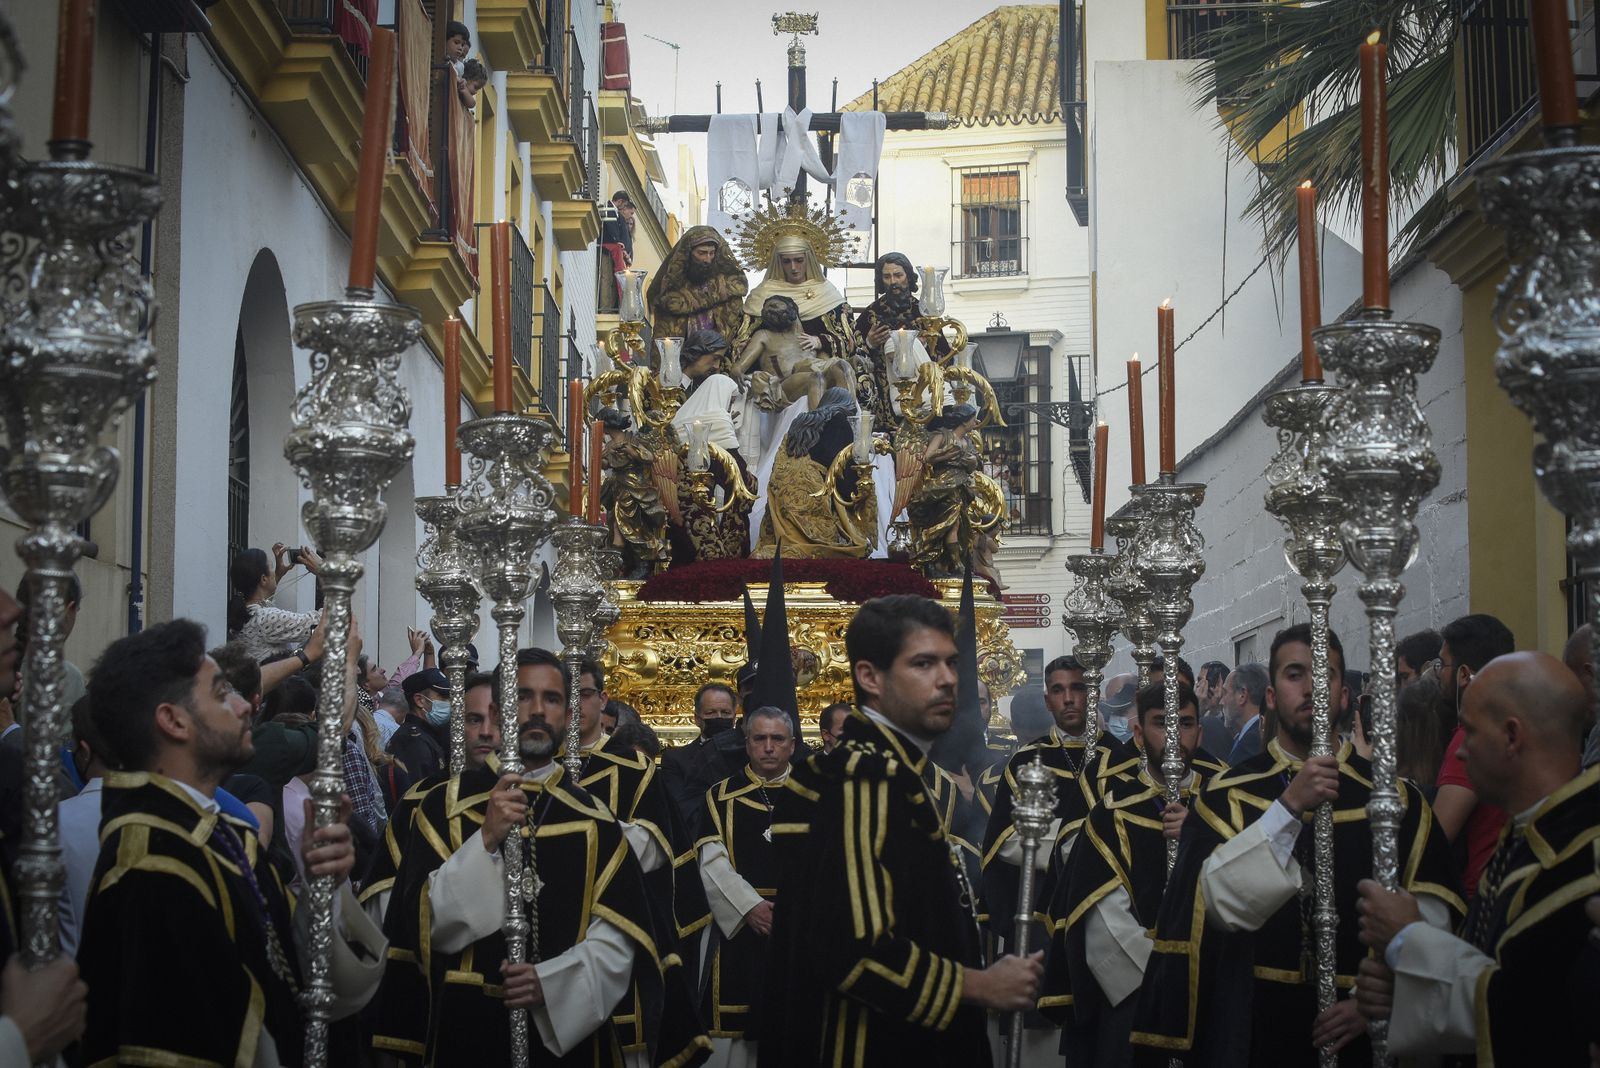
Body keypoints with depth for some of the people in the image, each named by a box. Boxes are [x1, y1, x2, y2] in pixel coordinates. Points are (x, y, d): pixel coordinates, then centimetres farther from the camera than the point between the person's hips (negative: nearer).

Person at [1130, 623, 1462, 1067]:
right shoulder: (1230, 794, -1)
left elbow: (1431, 914, -7)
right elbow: (1219, 903, -15)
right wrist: (1288, 808, -22)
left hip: (1360, 1032, 0)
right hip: (1255, 1026, 0)